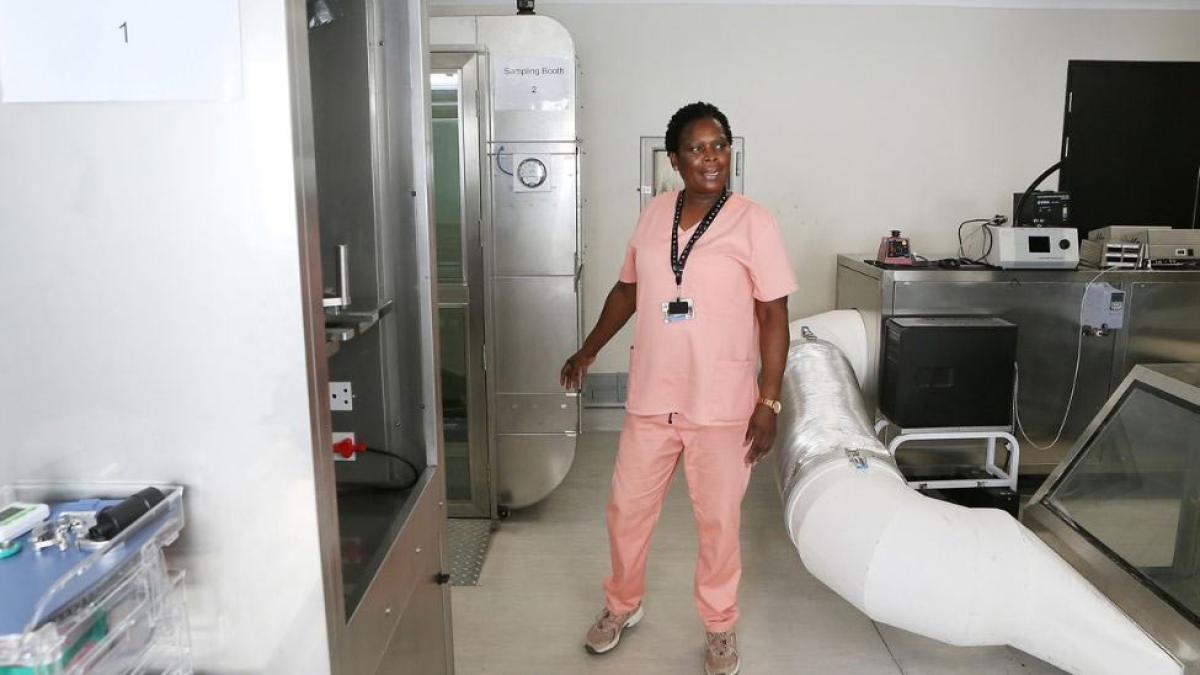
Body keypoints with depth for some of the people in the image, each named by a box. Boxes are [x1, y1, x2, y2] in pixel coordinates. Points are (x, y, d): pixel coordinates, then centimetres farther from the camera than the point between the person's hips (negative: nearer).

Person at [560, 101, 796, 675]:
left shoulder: (753, 223, -9)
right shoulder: (654, 214, 3)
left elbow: (773, 315, -9)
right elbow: (627, 288, 16)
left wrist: (769, 402, -12)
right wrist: (589, 349, 16)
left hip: (721, 406, -4)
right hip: (650, 400, 4)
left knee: (718, 520, 10)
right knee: (626, 509, 14)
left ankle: (719, 625, 34)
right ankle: (623, 605, 40)